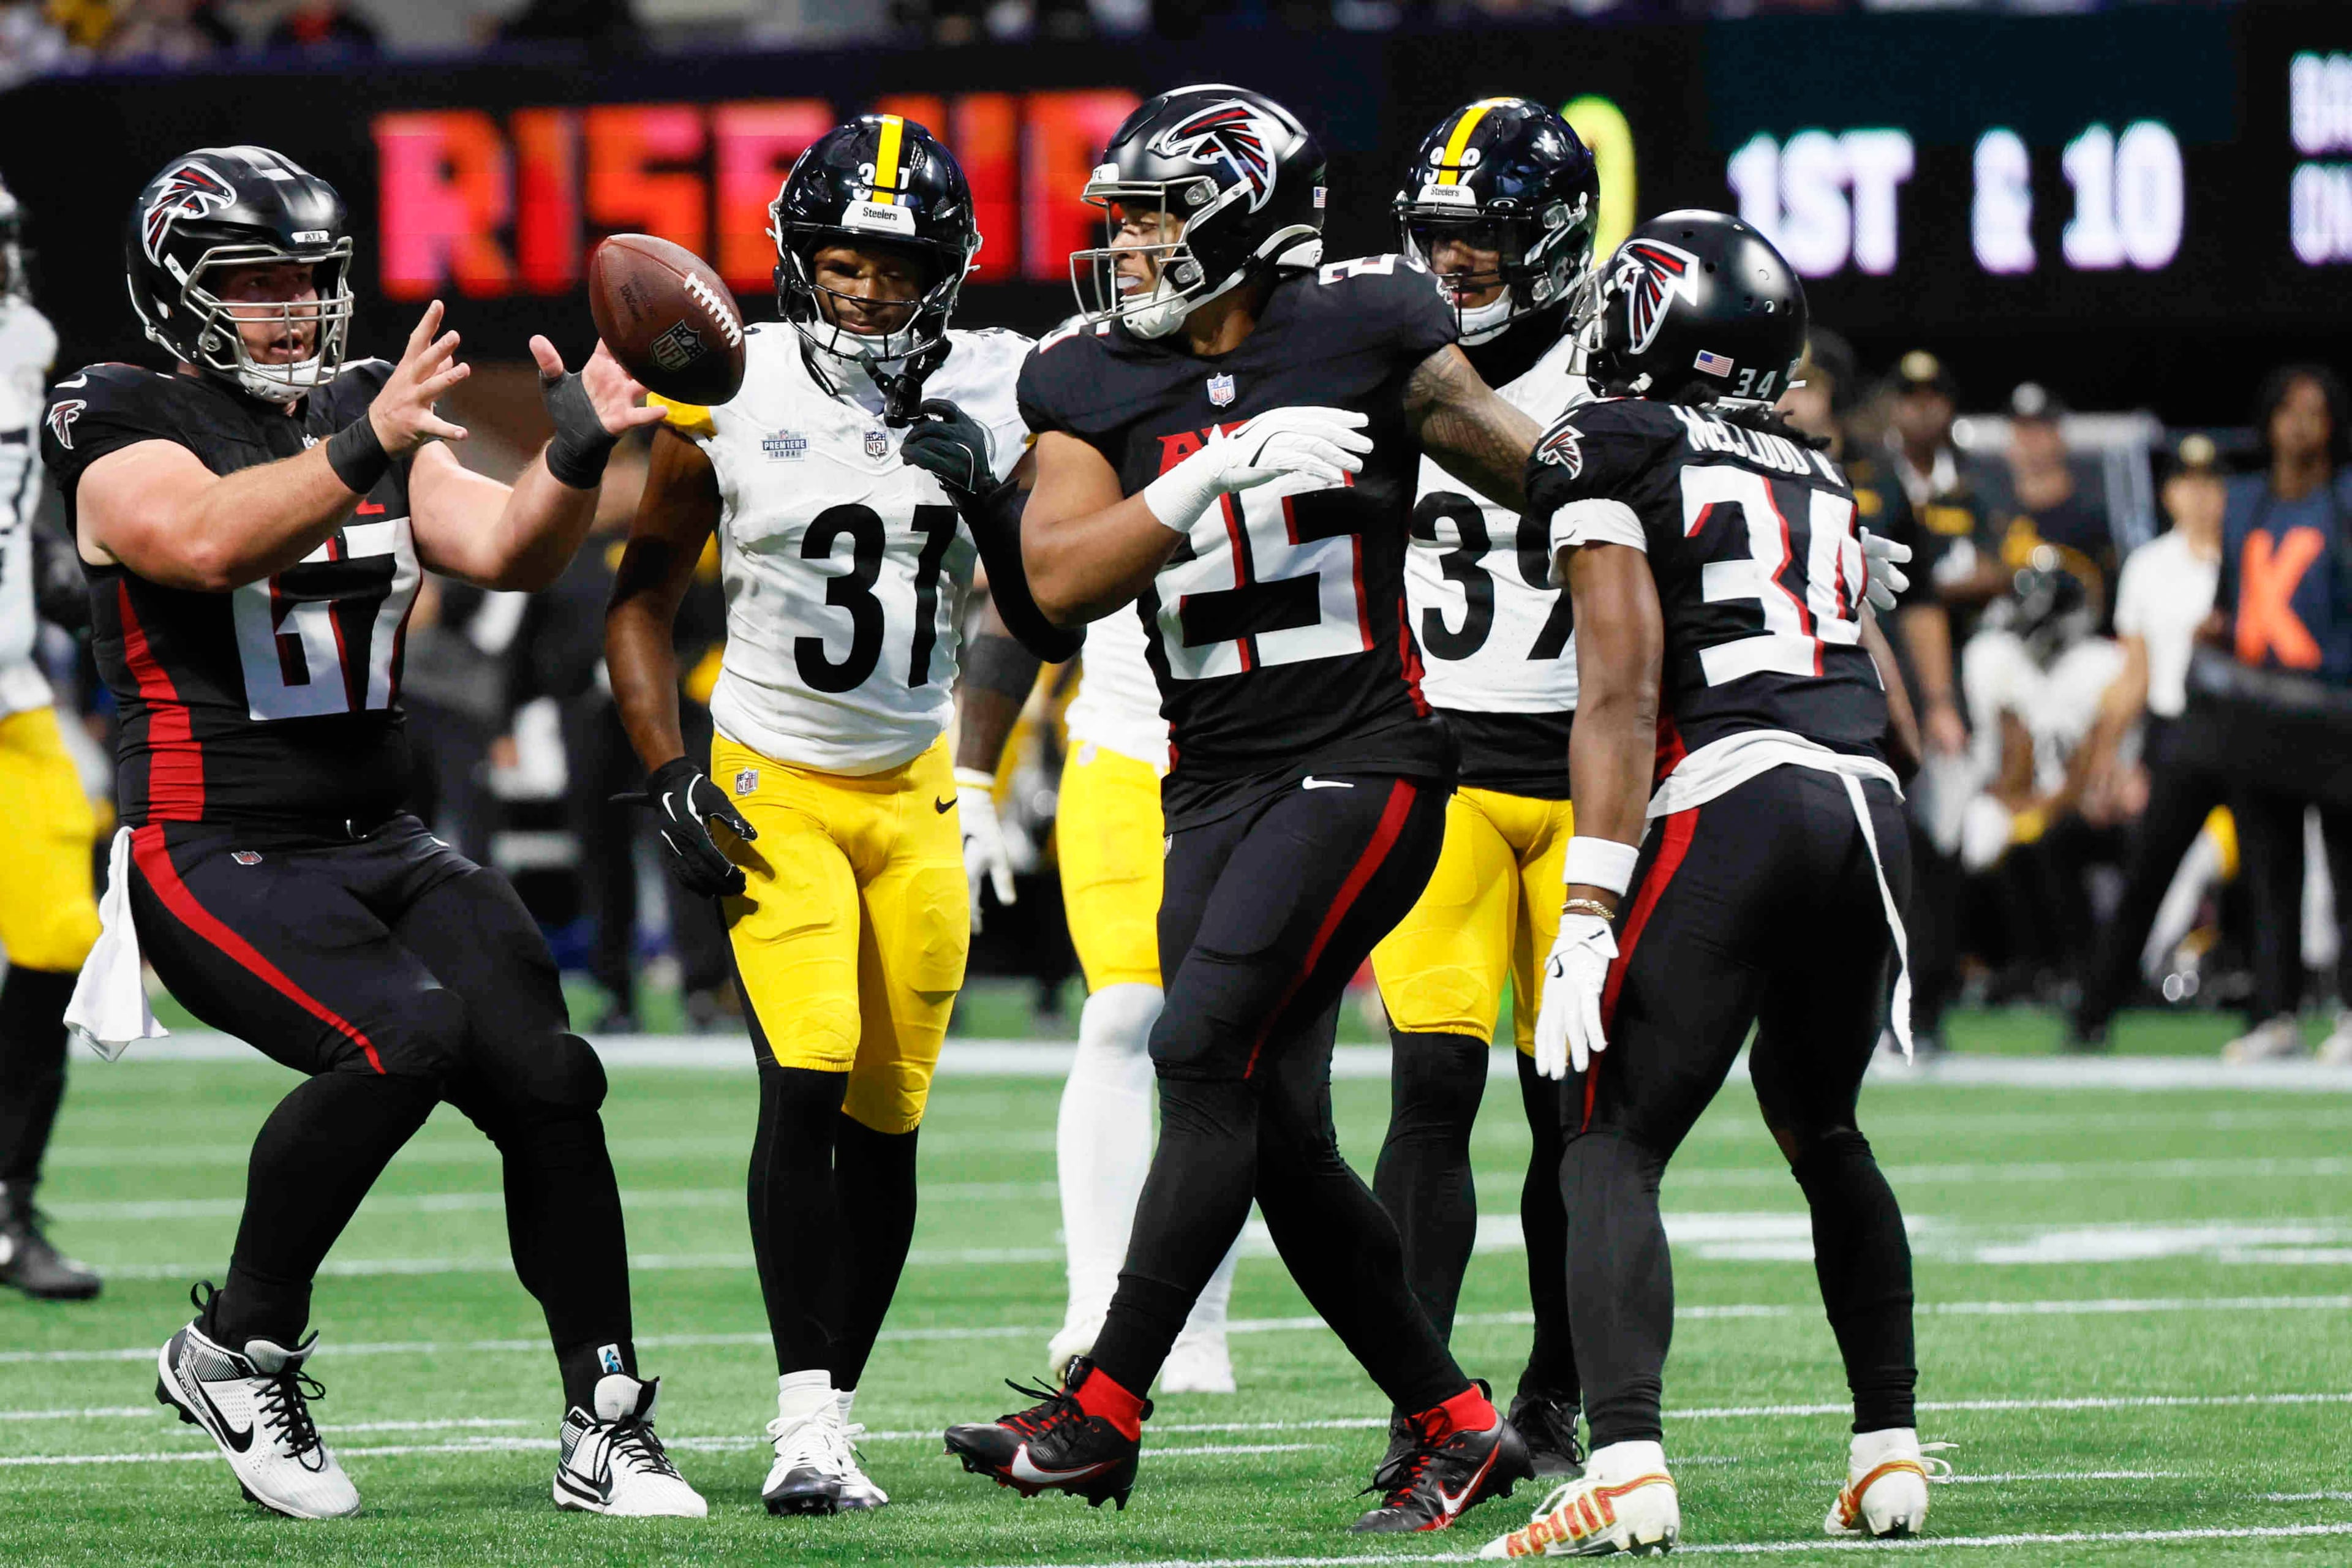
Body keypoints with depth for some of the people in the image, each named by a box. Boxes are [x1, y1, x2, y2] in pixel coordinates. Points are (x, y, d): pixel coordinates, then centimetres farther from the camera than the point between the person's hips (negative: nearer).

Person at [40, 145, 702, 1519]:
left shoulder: (372, 417, 14)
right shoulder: (129, 436, -5)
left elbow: (507, 552, 2)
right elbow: (208, 542, -26)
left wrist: (576, 455, -17)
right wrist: (363, 452, -38)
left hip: (381, 841, 6)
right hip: (216, 857, -6)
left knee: (544, 1071, -13)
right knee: (405, 1035, -30)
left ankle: (607, 1429, -3)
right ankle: (238, 1353, -11)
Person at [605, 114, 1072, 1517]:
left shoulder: (993, 400, -3)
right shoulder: (732, 399, -8)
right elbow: (644, 596, 3)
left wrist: (993, 498, -18)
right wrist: (671, 779, -6)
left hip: (915, 796, 3)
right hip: (771, 791, -3)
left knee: (886, 1122, 3)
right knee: (806, 1082, -19)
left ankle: (836, 1405, 16)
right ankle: (806, 1428, -19)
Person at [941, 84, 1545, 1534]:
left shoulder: (1362, 335, -4)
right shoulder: (1097, 386, 5)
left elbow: (1536, 472, 8)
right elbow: (1062, 578, -9)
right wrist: (1213, 476, -18)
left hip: (1363, 762, -5)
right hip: (1216, 786, 5)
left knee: (1207, 1057, -16)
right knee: (1283, 1138, 2)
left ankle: (1103, 1414, -16)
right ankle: (1457, 1429, 14)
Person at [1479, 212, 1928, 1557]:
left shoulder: (1610, 451, 4)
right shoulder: (1817, 477, 25)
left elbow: (1622, 692, -7)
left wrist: (1591, 913, -11)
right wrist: (1884, 937, 36)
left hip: (1732, 803, -6)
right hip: (1868, 813, 6)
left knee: (1614, 1149, -4)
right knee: (1819, 1123, 27)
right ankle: (1891, 1453, 24)